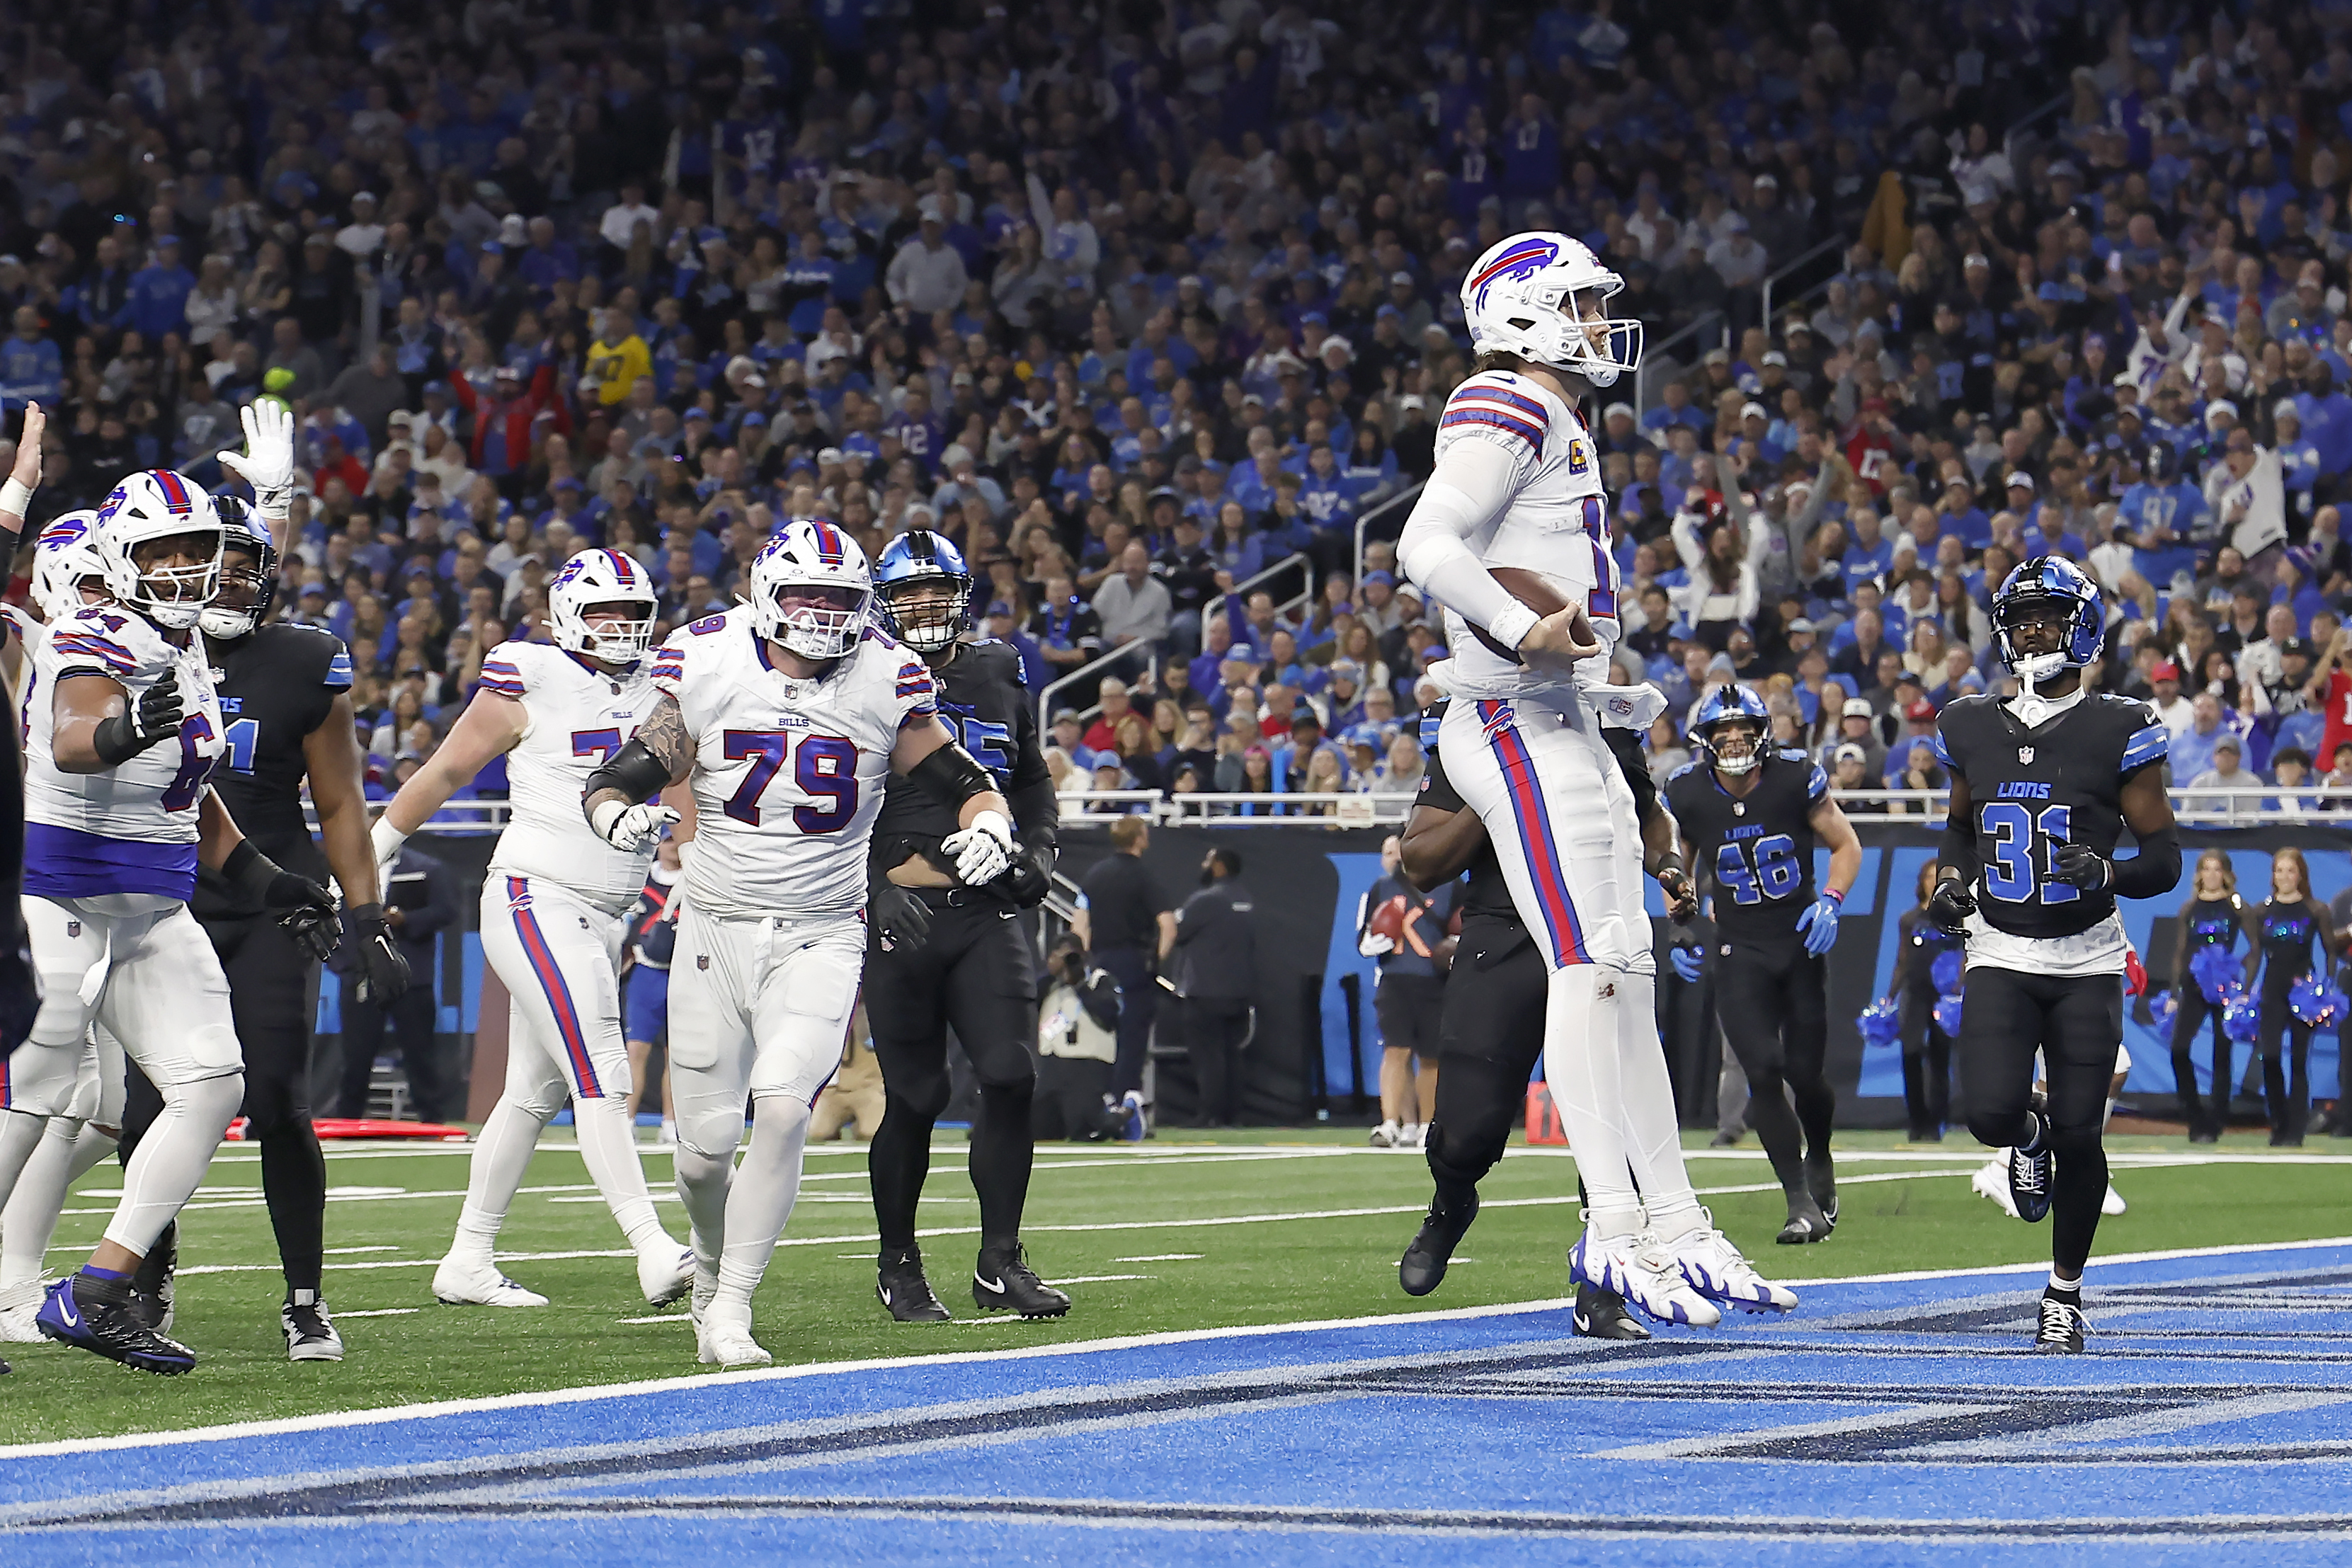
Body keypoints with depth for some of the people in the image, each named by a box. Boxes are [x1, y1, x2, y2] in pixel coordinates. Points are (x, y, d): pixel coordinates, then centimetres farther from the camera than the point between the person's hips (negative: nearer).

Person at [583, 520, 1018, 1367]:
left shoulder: (886, 682, -2)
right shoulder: (706, 671, -4)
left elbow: (969, 786, 7)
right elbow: (613, 782, 0)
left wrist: (988, 827, -16)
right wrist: (620, 814, -23)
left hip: (822, 939, -1)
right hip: (716, 933, 1)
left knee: (782, 1109, -21)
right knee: (706, 1143, 3)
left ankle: (731, 1312, -13)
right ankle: (711, 1271, 35)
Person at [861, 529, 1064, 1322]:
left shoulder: (998, 676, 11)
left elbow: (1032, 781, 26)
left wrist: (1039, 847, 8)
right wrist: (880, 889, -13)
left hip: (986, 913, 3)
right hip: (901, 917, -3)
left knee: (1011, 1075, -10)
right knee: (916, 1098, -1)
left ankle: (999, 1264, -1)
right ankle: (898, 1265, 18)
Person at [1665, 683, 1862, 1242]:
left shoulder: (1794, 778, -9)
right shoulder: (1688, 794, -5)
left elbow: (1846, 845, 2)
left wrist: (1831, 901, -14)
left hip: (1801, 943, 0)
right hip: (1740, 954, 0)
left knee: (1805, 1073, 3)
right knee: (1763, 1073, -13)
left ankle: (1819, 1159, 36)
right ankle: (1802, 1206, -9)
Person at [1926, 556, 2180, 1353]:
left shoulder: (2119, 732, -5)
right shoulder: (1974, 730, 7)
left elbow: (2164, 859, -3)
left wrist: (2107, 874, -23)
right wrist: (1950, 880, 4)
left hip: (2087, 963, -2)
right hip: (2001, 958, 2)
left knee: (2078, 1136, -4)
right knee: (1991, 1114, -17)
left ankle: (2065, 1292, 17)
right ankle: (2030, 1134, 23)